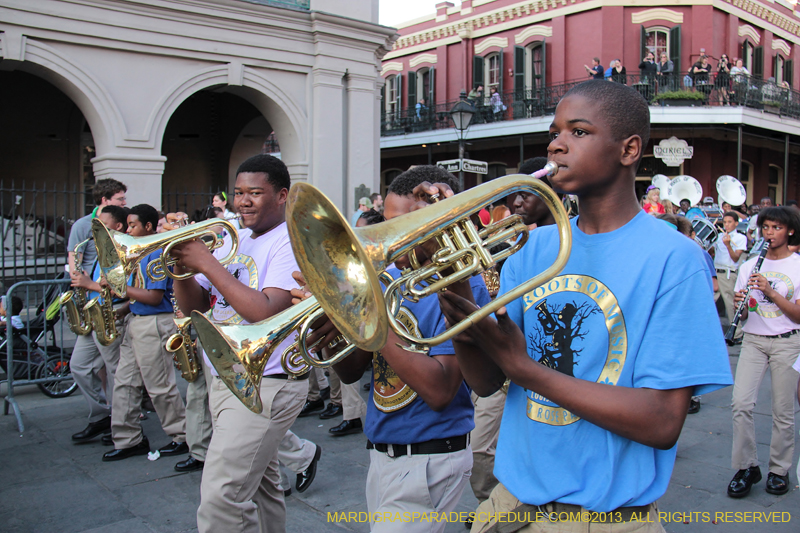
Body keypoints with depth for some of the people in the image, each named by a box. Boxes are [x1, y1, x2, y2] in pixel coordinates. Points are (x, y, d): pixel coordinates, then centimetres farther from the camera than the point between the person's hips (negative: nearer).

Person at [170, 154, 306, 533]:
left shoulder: (291, 243, -12)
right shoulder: (234, 239, 12)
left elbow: (266, 313, -26)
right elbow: (193, 305, 10)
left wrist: (206, 263, -21)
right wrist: (182, 263, -10)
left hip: (265, 385, -8)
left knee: (222, 501, -9)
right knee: (259, 484, 20)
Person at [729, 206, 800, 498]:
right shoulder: (750, 266, 9)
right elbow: (743, 313, 10)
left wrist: (770, 292, -20)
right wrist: (741, 302, -13)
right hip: (753, 340, 2)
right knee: (741, 403, -10)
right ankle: (746, 467, 5)